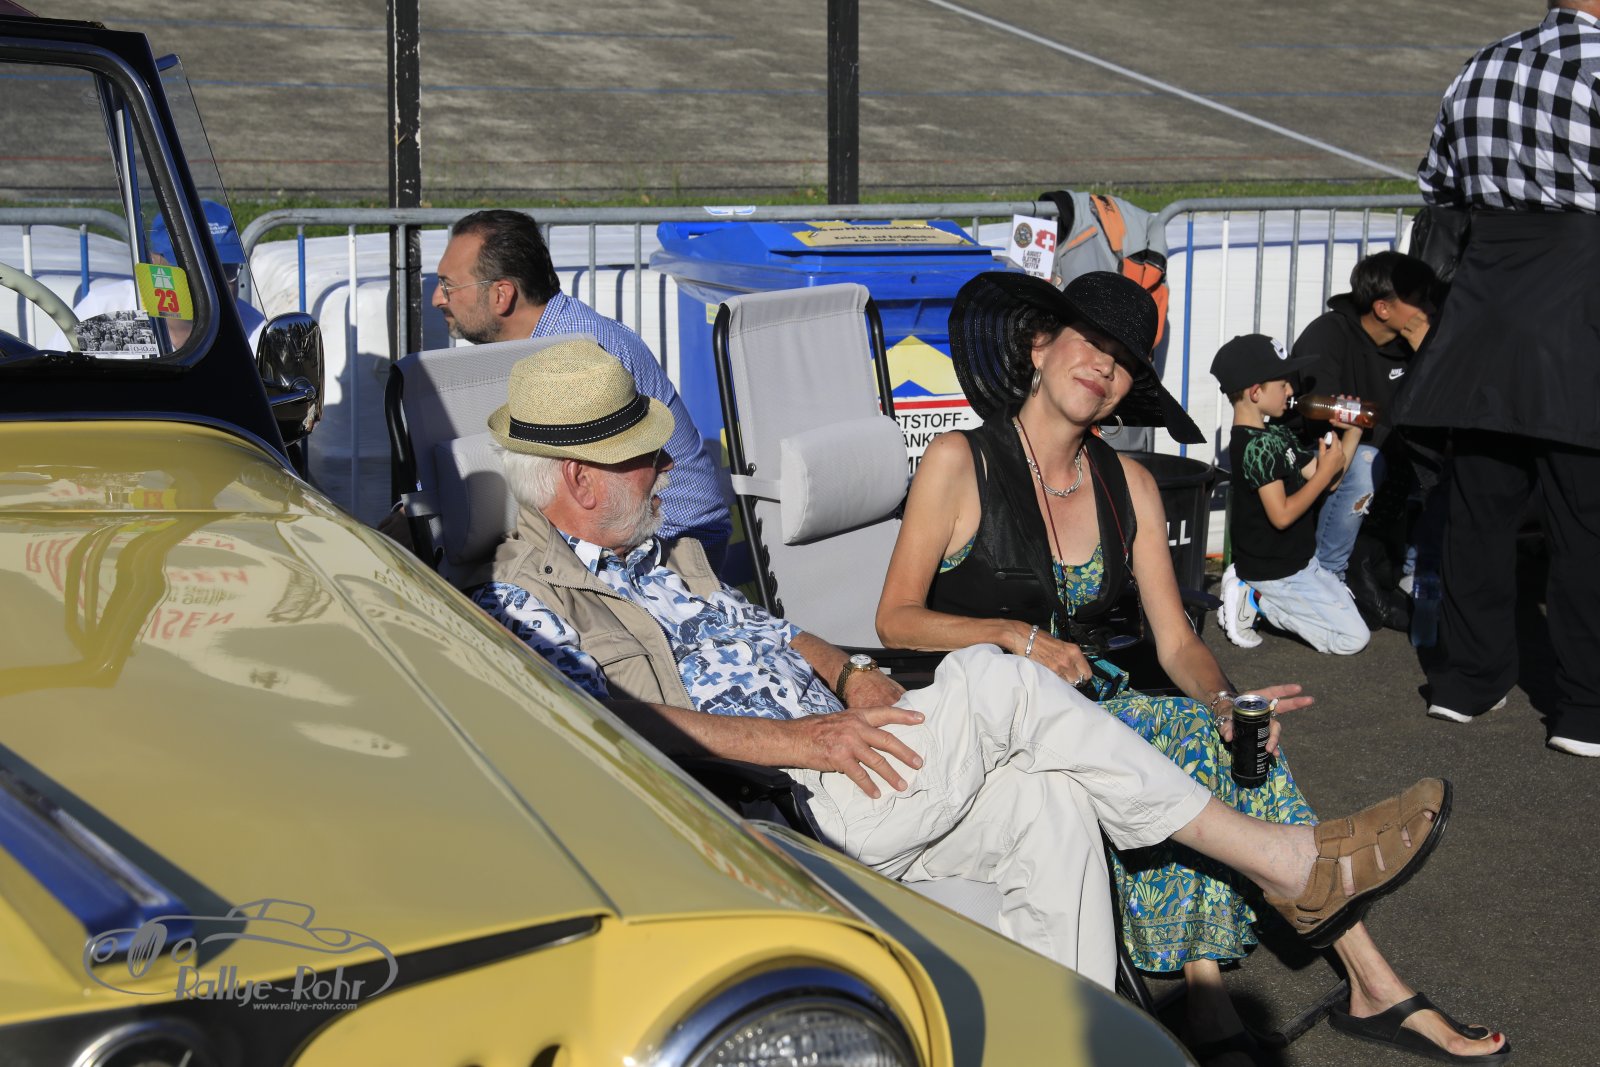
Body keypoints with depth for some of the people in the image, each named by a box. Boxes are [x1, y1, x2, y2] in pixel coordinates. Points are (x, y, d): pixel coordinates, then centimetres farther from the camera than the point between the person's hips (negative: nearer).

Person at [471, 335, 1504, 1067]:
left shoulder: (661, 553, 23)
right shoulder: (527, 601, -7)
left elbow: (768, 633, 27)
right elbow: (615, 730, -21)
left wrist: (851, 679, 5)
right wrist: (797, 737, -25)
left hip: (830, 771, 9)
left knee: (1052, 803, -11)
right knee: (995, 681, -20)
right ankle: (1282, 861, -13)